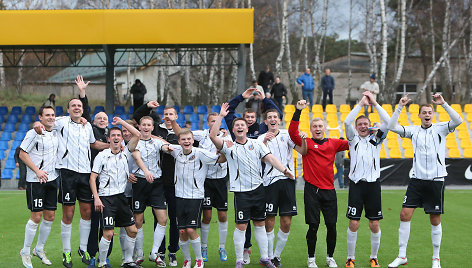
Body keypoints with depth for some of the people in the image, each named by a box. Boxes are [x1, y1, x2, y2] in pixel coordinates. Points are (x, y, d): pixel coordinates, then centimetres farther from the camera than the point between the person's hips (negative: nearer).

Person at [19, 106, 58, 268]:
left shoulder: (55, 133, 10)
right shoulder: (34, 133, -10)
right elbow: (22, 154, -9)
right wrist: (37, 171, -16)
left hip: (51, 179, 7)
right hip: (35, 181, -7)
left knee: (50, 216, 7)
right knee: (36, 216, -7)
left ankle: (39, 250, 23)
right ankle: (25, 252, 9)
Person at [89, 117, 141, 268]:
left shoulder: (125, 154, 8)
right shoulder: (102, 156, -2)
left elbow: (137, 135, 1)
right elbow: (93, 178, -3)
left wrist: (121, 122, 3)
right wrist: (96, 198, -12)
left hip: (121, 197, 5)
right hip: (106, 198, -5)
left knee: (132, 230, 5)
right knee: (108, 233, -12)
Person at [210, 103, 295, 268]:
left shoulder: (257, 144, 10)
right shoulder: (229, 147, 3)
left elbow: (270, 158, 1)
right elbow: (213, 136, -11)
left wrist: (284, 170, -14)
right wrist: (221, 116, -11)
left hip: (259, 189, 3)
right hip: (241, 191, -3)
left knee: (260, 224, 10)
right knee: (241, 226, -5)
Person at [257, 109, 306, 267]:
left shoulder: (287, 135, 9)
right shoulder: (261, 138, 9)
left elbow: (302, 151, -1)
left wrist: (303, 140, -20)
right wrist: (264, 141, -19)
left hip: (287, 180, 1)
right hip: (270, 182, -1)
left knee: (286, 223, 0)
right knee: (269, 223, -3)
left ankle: (277, 255, 15)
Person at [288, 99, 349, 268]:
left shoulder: (333, 144, 11)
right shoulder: (306, 144, 3)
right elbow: (292, 132, -11)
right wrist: (298, 111, -17)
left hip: (329, 190, 2)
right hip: (312, 189, -2)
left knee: (332, 225, 2)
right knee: (313, 226, -2)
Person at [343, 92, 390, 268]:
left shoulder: (376, 138, 12)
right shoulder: (353, 139, 9)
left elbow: (387, 122, -1)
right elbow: (347, 122, -7)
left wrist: (375, 103, -3)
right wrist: (361, 103, -7)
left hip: (373, 184, 1)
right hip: (356, 184, -1)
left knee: (375, 225, 2)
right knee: (353, 224, -4)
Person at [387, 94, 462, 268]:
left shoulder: (440, 128, 0)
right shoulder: (414, 131, 7)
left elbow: (458, 121, -17)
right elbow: (392, 127, -2)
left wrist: (443, 104, -23)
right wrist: (400, 107, -10)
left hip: (436, 180, -2)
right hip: (416, 180, 2)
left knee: (435, 220, 4)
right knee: (405, 215, -5)